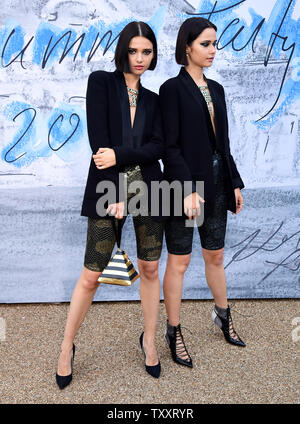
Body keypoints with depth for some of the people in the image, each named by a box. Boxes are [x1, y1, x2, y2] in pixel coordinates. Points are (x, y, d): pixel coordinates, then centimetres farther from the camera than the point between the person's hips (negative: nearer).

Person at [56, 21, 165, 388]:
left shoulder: (152, 99, 15)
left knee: (149, 268, 10)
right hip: (108, 188, -4)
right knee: (91, 275, 2)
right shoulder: (101, 82, 3)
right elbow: (98, 140, -8)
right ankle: (66, 348, 22)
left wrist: (119, 155, -16)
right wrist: (116, 194, -14)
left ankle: (149, 340, 30)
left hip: (147, 188, 4)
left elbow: (158, 147, 0)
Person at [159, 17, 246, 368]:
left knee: (215, 255, 18)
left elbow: (222, 142, 16)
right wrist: (188, 189, -22)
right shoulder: (172, 89, -7)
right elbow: (170, 146, -14)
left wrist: (235, 183, 13)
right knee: (179, 261, 4)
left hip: (216, 182, 7)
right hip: (185, 183, -6)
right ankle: (173, 332, 20)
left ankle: (222, 314, 39)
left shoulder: (216, 89, 13)